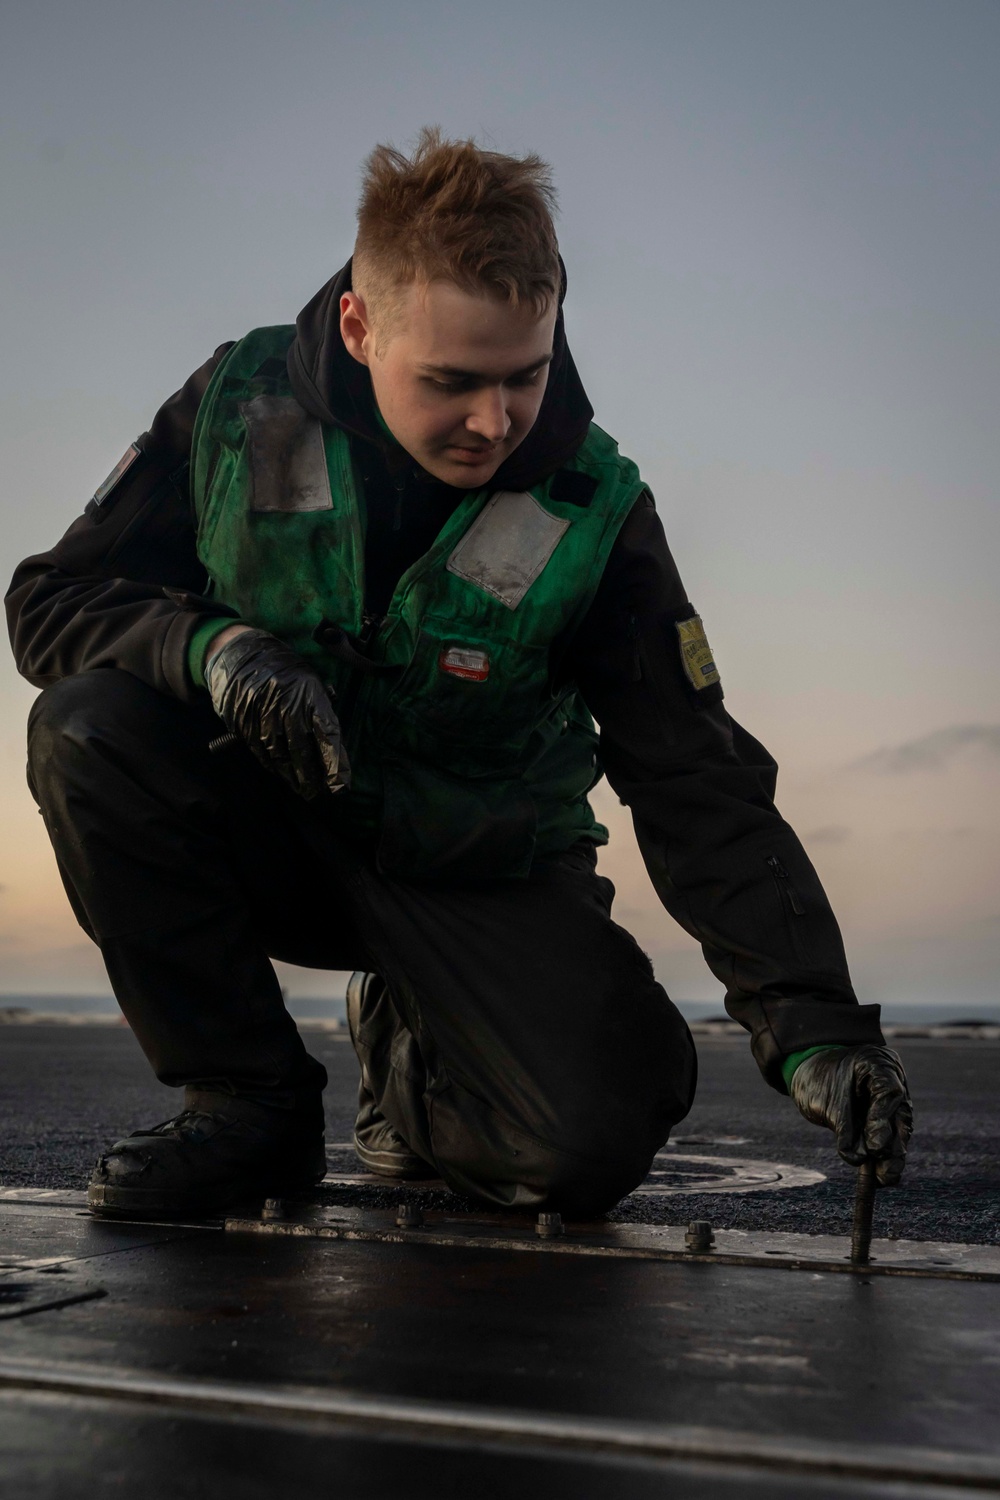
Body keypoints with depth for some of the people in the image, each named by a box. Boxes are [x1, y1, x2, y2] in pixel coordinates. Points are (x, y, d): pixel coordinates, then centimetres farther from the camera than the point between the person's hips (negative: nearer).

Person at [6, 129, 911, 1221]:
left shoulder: (591, 515, -17)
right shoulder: (240, 406, -14)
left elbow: (703, 792, -18)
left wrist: (813, 1024, -27)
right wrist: (206, 645, -29)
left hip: (481, 878, -1)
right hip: (274, 833, 2)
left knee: (590, 1144, -24)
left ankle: (411, 1062, 14)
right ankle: (249, 1101, -9)